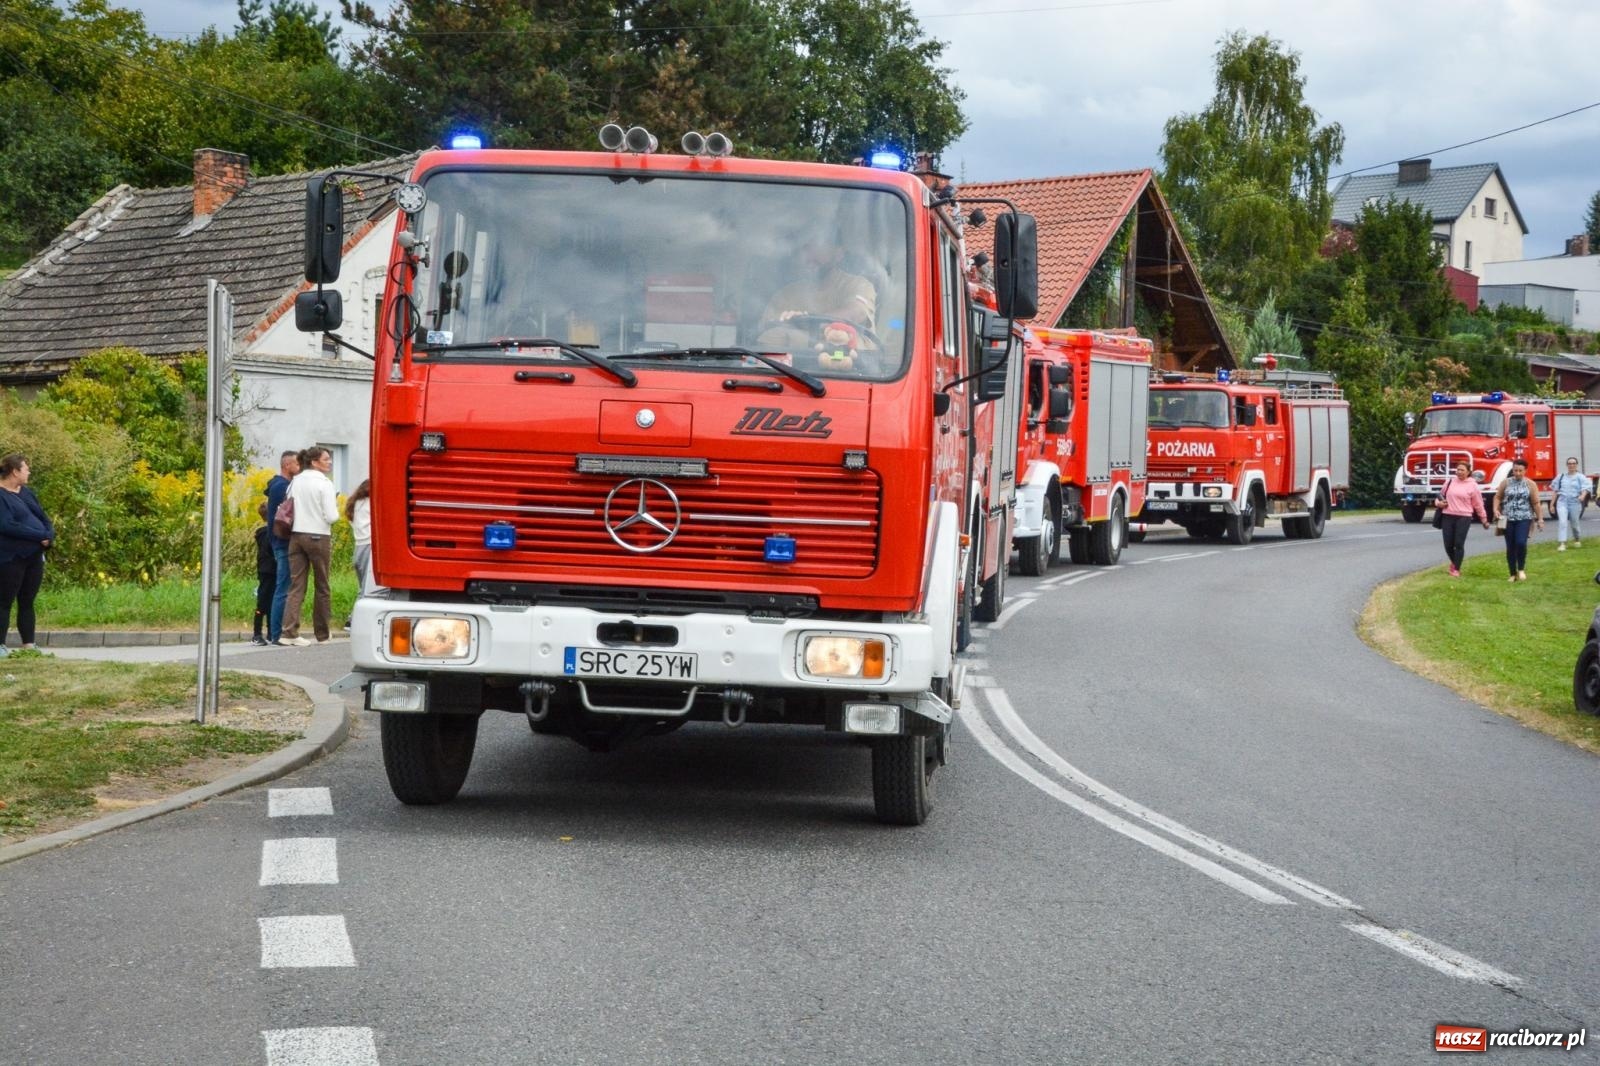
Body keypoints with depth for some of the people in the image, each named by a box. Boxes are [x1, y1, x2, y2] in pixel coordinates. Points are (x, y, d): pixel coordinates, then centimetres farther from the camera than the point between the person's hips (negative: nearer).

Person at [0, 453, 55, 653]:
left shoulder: (27, 492, 14)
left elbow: (43, 518, 16)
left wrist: (49, 537, -7)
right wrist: (40, 536, -21)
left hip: (34, 556, 7)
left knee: (27, 602, 10)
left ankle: (29, 645, 12)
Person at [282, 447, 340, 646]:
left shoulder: (295, 482, 7)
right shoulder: (324, 484, -10)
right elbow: (331, 516, -14)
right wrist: (335, 509, 6)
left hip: (296, 535, 4)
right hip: (319, 536, -4)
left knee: (296, 585, 2)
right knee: (322, 587, 9)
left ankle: (289, 631, -11)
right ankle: (322, 633, 15)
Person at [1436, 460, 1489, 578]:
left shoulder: (1472, 486, 1)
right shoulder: (1450, 482, 11)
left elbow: (1478, 504, 6)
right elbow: (1441, 495, 22)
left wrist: (1484, 519, 10)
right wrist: (1438, 503, 0)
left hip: (1464, 517, -3)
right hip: (1448, 516, 3)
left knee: (1459, 544, -8)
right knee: (1448, 544, 4)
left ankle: (1456, 569, 2)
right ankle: (1453, 562, 32)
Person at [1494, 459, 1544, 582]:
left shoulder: (1531, 484, 3)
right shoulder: (1506, 483, 7)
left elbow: (1535, 503, 4)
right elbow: (1498, 497, 12)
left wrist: (1539, 519, 4)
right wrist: (1496, 509, -5)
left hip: (1524, 518, -2)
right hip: (1508, 519, 2)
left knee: (1521, 542, -20)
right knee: (1510, 547, 2)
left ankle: (1521, 569, 0)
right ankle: (1513, 574, 13)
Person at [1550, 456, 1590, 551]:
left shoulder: (1580, 477, 1)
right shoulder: (1561, 476, 10)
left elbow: (1585, 489, -12)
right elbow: (1555, 491, 14)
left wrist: (1582, 496, -35)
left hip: (1575, 502, -1)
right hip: (1562, 502, 1)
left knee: (1574, 523, 11)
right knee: (1562, 522, -16)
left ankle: (1577, 540, 40)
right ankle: (1562, 544, -20)